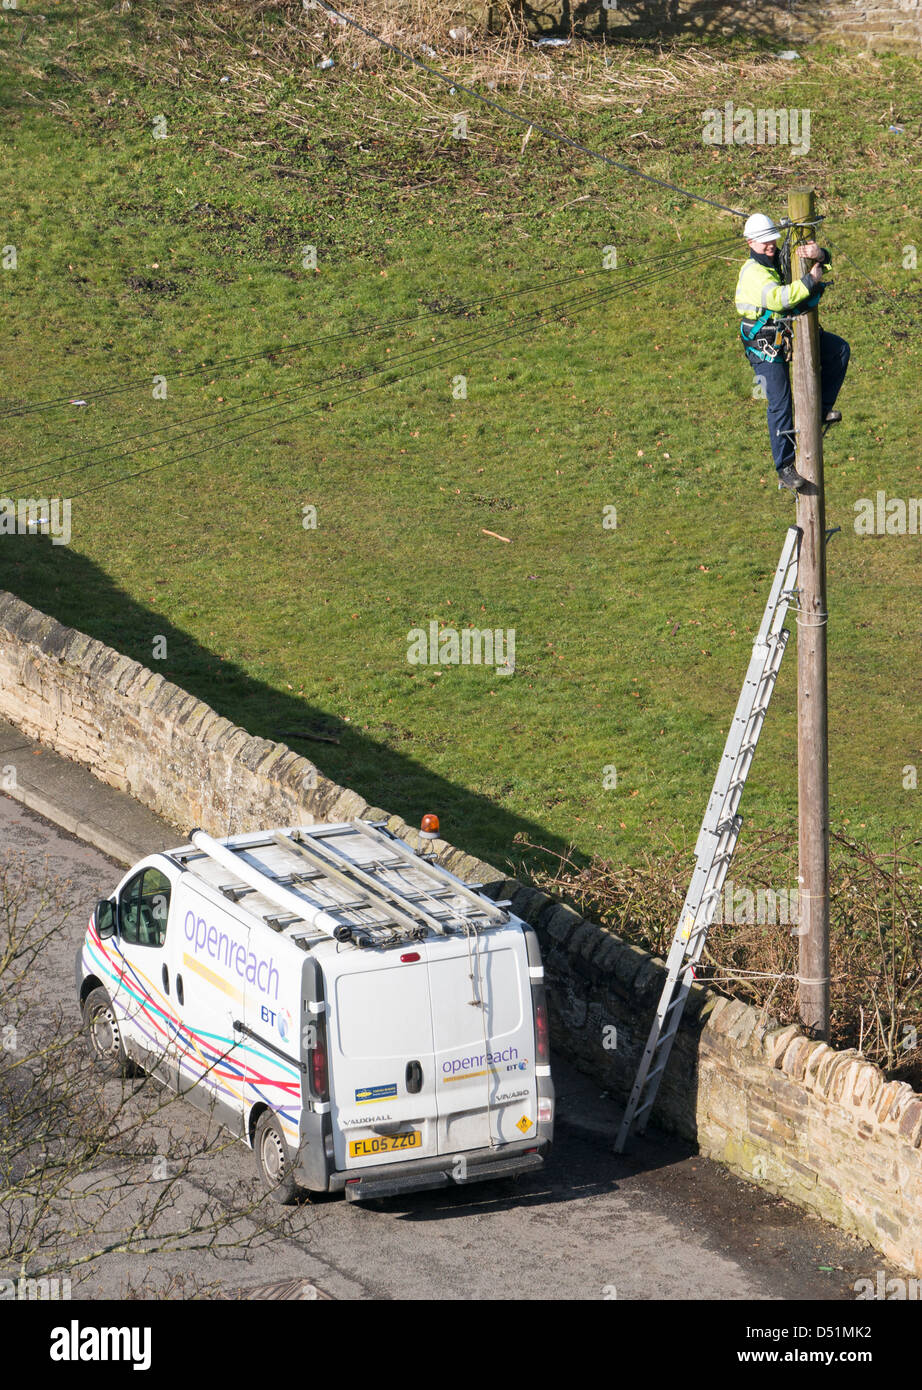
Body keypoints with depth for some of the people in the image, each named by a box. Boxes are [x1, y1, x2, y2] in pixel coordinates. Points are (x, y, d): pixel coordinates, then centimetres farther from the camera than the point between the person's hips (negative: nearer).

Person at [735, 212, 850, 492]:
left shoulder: (782, 258, 5)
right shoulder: (753, 273, -20)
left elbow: (824, 263, 2)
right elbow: (777, 298, -38)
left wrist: (819, 255, -24)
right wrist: (810, 281, -33)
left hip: (792, 336, 8)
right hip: (765, 345, -8)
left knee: (839, 349, 0)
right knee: (780, 404, -10)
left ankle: (822, 406, 7)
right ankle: (784, 468, -4)